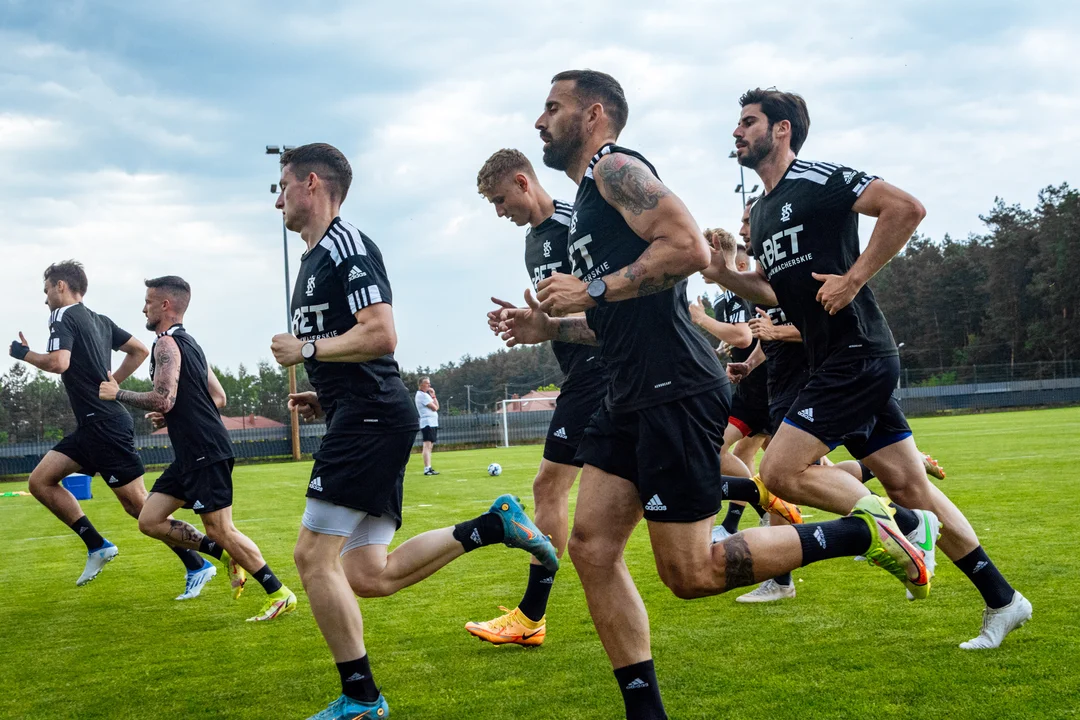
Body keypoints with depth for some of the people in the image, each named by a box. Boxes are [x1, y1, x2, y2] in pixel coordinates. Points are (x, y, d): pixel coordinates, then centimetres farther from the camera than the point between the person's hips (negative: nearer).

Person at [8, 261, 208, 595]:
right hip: (93, 426, 9)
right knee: (40, 481, 8)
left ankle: (196, 566, -1)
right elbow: (140, 350, 22)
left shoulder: (63, 320, -10)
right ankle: (98, 546, 6)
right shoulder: (100, 321, 16)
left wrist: (24, 354, -8)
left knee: (137, 503, -6)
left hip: (104, 426, -9)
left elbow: (58, 363, -26)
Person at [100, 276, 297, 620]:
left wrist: (117, 393, -9)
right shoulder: (189, 343, 19)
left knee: (220, 529, -6)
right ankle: (228, 557, 12)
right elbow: (219, 399, 21)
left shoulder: (167, 344, -11)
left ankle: (280, 594, 0)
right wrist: (172, 417, 18)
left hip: (205, 453, -10)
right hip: (194, 453, 10)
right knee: (150, 520, 10)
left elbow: (163, 399, -23)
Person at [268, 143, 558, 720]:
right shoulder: (317, 258, 23)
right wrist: (326, 399, 16)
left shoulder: (347, 245, -9)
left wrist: (305, 350, -11)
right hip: (362, 419, 10)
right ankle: (493, 525, 8)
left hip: (371, 417, -10)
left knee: (314, 555, -8)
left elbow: (380, 335, -21)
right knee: (370, 576, 5)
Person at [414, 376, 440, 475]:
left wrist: (433, 396, 6)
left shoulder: (426, 394, 21)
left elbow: (437, 407, 16)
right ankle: (427, 469, -22)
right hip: (427, 423, -11)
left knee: (430, 446, 11)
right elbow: (434, 408, -14)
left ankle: (429, 468, 14)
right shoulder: (421, 395, -10)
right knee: (427, 445, -16)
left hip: (433, 423, 11)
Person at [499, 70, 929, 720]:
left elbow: (690, 247, -22)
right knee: (591, 548, 3)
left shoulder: (616, 168, -5)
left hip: (675, 391, -10)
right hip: (633, 397, 10)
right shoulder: (589, 198, 25)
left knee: (691, 573, -6)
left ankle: (863, 532, 4)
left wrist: (593, 289, -16)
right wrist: (552, 327, 16)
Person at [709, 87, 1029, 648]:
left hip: (857, 357, -9)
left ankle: (907, 530, -1)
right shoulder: (762, 213, 18)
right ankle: (1002, 601, 19)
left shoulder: (817, 180, -8)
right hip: (837, 364, 9)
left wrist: (854, 277, -18)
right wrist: (725, 276, 10)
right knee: (908, 485, 10)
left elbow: (907, 207, -18)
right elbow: (779, 290, 27)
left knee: (781, 472, -13)